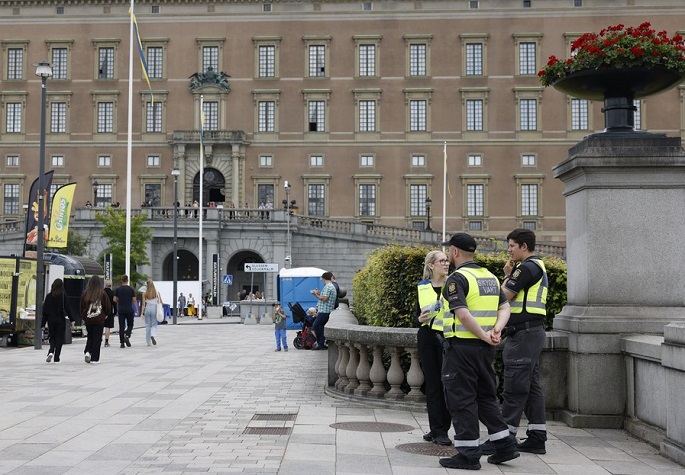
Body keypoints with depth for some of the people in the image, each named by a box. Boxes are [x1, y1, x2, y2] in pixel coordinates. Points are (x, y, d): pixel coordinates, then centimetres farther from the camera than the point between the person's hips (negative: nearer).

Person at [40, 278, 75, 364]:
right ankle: (56, 358, 5)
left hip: (51, 320, 3)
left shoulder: (48, 296, 1)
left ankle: (51, 352, -9)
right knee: (59, 338, 6)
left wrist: (43, 323, 7)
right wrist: (71, 320, -3)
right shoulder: (63, 296, -8)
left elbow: (45, 310, 3)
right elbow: (67, 308, -9)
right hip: (60, 320, -3)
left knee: (52, 337, 16)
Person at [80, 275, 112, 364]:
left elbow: (82, 306, 5)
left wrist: (83, 317, 20)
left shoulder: (85, 293, -4)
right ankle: (94, 359, 5)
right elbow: (108, 306, -3)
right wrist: (106, 314, 17)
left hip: (88, 319, 2)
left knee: (90, 336, 19)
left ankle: (87, 352, -1)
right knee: (97, 338, 5)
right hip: (99, 320, -2)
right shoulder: (102, 293, -10)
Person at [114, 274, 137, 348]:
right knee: (130, 325, 12)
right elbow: (134, 300, -4)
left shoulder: (118, 289, 1)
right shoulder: (131, 289, -4)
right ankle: (127, 336, -14)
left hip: (121, 310, 2)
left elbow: (115, 300, 1)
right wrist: (136, 309, 6)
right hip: (129, 310, -2)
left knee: (121, 326, 4)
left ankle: (122, 343, 1)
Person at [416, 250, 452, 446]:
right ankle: (436, 429, 11)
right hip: (427, 337, 3)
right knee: (432, 384, 5)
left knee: (447, 384, -2)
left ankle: (441, 429, 7)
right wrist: (420, 318, -3)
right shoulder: (422, 287, 8)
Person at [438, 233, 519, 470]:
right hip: (485, 349, 8)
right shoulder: (490, 276, 14)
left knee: (461, 399, -1)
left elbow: (463, 315, -22)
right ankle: (505, 445, 18)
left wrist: (484, 335, -15)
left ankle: (468, 454, 2)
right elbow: (505, 307, 9)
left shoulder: (456, 279, -12)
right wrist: (497, 328, -5)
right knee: (486, 396, 18)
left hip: (461, 346, -8)